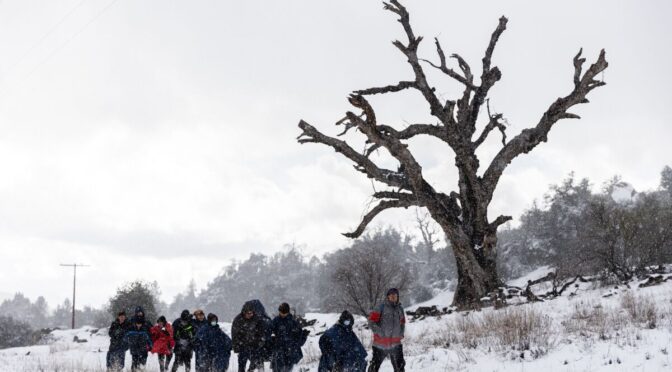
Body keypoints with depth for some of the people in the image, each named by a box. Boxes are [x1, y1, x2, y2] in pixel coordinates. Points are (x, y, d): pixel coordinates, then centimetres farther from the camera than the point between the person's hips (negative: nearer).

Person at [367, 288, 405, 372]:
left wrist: (401, 333, 9)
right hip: (380, 344, -4)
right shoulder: (381, 307, -8)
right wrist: (379, 332, -18)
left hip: (395, 343, 4)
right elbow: (371, 321, -10)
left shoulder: (400, 309, 8)